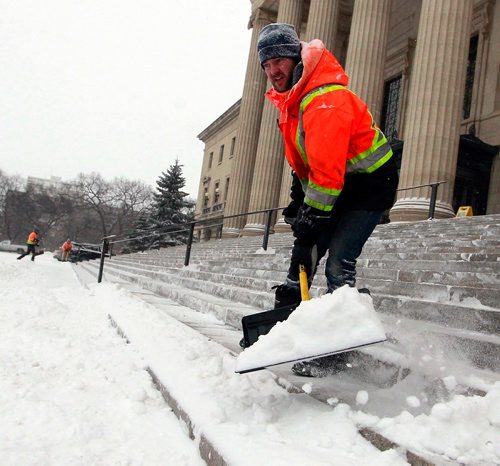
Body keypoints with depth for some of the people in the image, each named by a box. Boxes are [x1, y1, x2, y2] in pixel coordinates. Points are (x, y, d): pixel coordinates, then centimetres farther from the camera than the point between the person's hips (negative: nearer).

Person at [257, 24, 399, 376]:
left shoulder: (326, 99, -28)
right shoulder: (290, 99, 6)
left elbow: (327, 170, -32)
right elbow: (301, 162, 14)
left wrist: (312, 216, -29)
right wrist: (298, 199, 7)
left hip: (371, 184, -9)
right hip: (338, 186, 9)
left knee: (338, 262, -17)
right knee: (303, 252, 7)